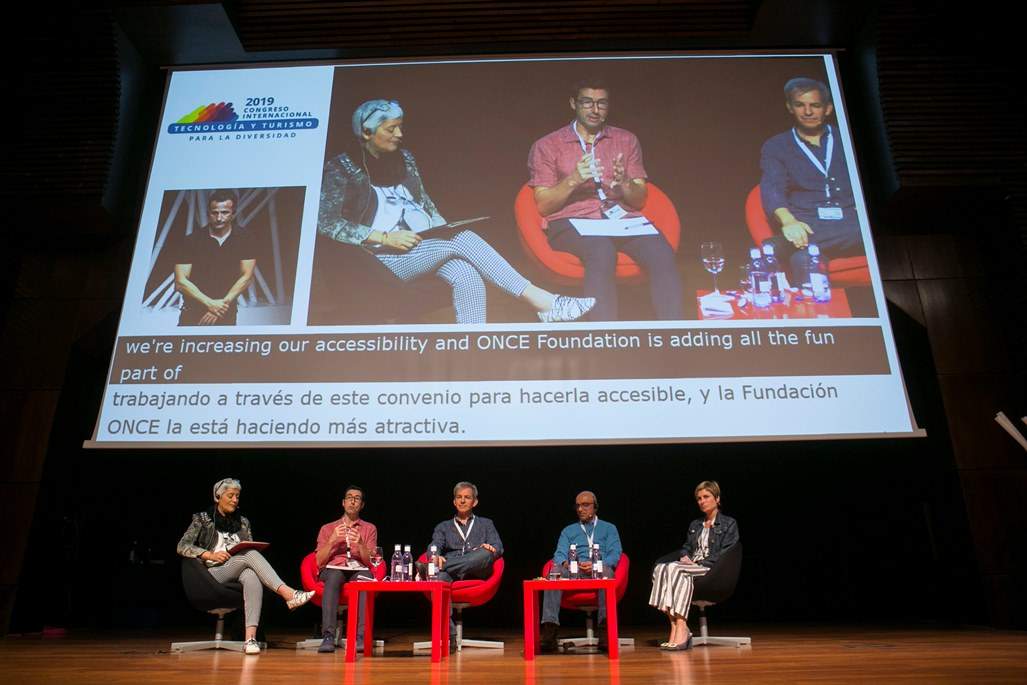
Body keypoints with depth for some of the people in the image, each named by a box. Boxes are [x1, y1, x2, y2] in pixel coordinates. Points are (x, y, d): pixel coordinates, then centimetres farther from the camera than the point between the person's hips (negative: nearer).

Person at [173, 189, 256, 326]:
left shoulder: (243, 239, -1)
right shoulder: (191, 241, -4)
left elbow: (246, 276, -6)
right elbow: (180, 281, -8)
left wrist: (222, 304, -15)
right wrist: (210, 303, -17)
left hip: (227, 314, 1)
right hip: (193, 314, 0)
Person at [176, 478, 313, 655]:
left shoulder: (243, 522, 22)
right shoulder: (202, 519, 11)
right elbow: (182, 547, 1)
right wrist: (211, 555, -13)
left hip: (241, 570, 3)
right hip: (214, 572, -3)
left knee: (252, 578, -36)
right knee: (250, 554, -32)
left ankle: (251, 637, -48)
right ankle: (288, 594, -47)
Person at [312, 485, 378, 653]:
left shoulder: (369, 529, 18)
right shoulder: (327, 528, 19)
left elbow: (370, 561, 7)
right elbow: (319, 561, 8)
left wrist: (360, 543, -12)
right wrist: (332, 540, -6)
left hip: (358, 569, 0)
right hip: (333, 569, 0)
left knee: (367, 578, -37)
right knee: (333, 577, -38)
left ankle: (361, 637, -43)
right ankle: (328, 636, -45)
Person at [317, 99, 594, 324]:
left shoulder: (403, 158, 15)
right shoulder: (341, 168, -3)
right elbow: (325, 222, -12)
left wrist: (444, 230, 0)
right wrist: (386, 237, -19)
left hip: (424, 245, 6)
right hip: (384, 257, -5)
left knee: (466, 276, -28)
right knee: (463, 239, -25)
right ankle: (541, 301, -24)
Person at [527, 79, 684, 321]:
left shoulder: (626, 140, 20)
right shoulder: (547, 146, 12)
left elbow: (639, 200, 16)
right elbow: (543, 206, 4)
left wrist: (625, 183, -7)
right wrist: (574, 180, -12)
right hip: (571, 221, -3)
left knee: (662, 252, -30)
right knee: (602, 252, -39)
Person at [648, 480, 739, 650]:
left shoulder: (729, 524, 8)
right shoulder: (694, 525, 27)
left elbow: (725, 555, -3)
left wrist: (699, 563, -13)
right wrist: (684, 557, -3)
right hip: (691, 565, 6)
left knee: (675, 569, -36)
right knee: (660, 567, -29)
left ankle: (681, 629, -39)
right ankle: (676, 627, -34)